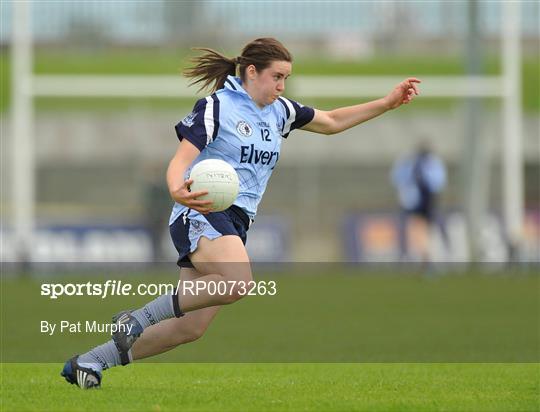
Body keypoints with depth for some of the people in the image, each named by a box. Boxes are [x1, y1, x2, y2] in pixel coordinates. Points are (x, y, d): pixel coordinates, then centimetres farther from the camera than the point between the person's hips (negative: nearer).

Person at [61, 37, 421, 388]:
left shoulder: (279, 111, 16)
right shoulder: (216, 107, -6)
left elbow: (332, 122, 28)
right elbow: (180, 160, -14)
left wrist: (388, 103, 19)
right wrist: (177, 191, -37)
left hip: (236, 226, 8)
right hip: (201, 214, -8)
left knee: (190, 329, 1)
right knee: (238, 282, -36)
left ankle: (89, 362, 11)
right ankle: (136, 320, -23)